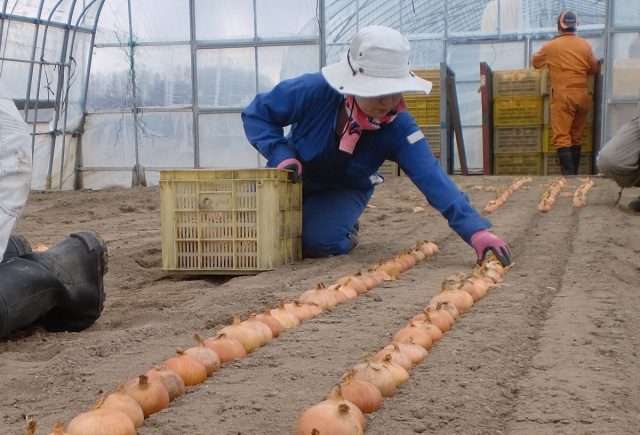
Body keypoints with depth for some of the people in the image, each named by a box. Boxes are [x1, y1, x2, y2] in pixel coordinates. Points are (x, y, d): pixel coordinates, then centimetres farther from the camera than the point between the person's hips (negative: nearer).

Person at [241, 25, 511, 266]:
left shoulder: (399, 128, -27)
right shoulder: (314, 90, -31)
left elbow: (432, 178, -35)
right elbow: (257, 113, -16)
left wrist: (477, 231, -46)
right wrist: (281, 155, -31)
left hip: (344, 191, -1)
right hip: (292, 179, 2)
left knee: (318, 241, -30)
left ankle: (346, 230, 9)